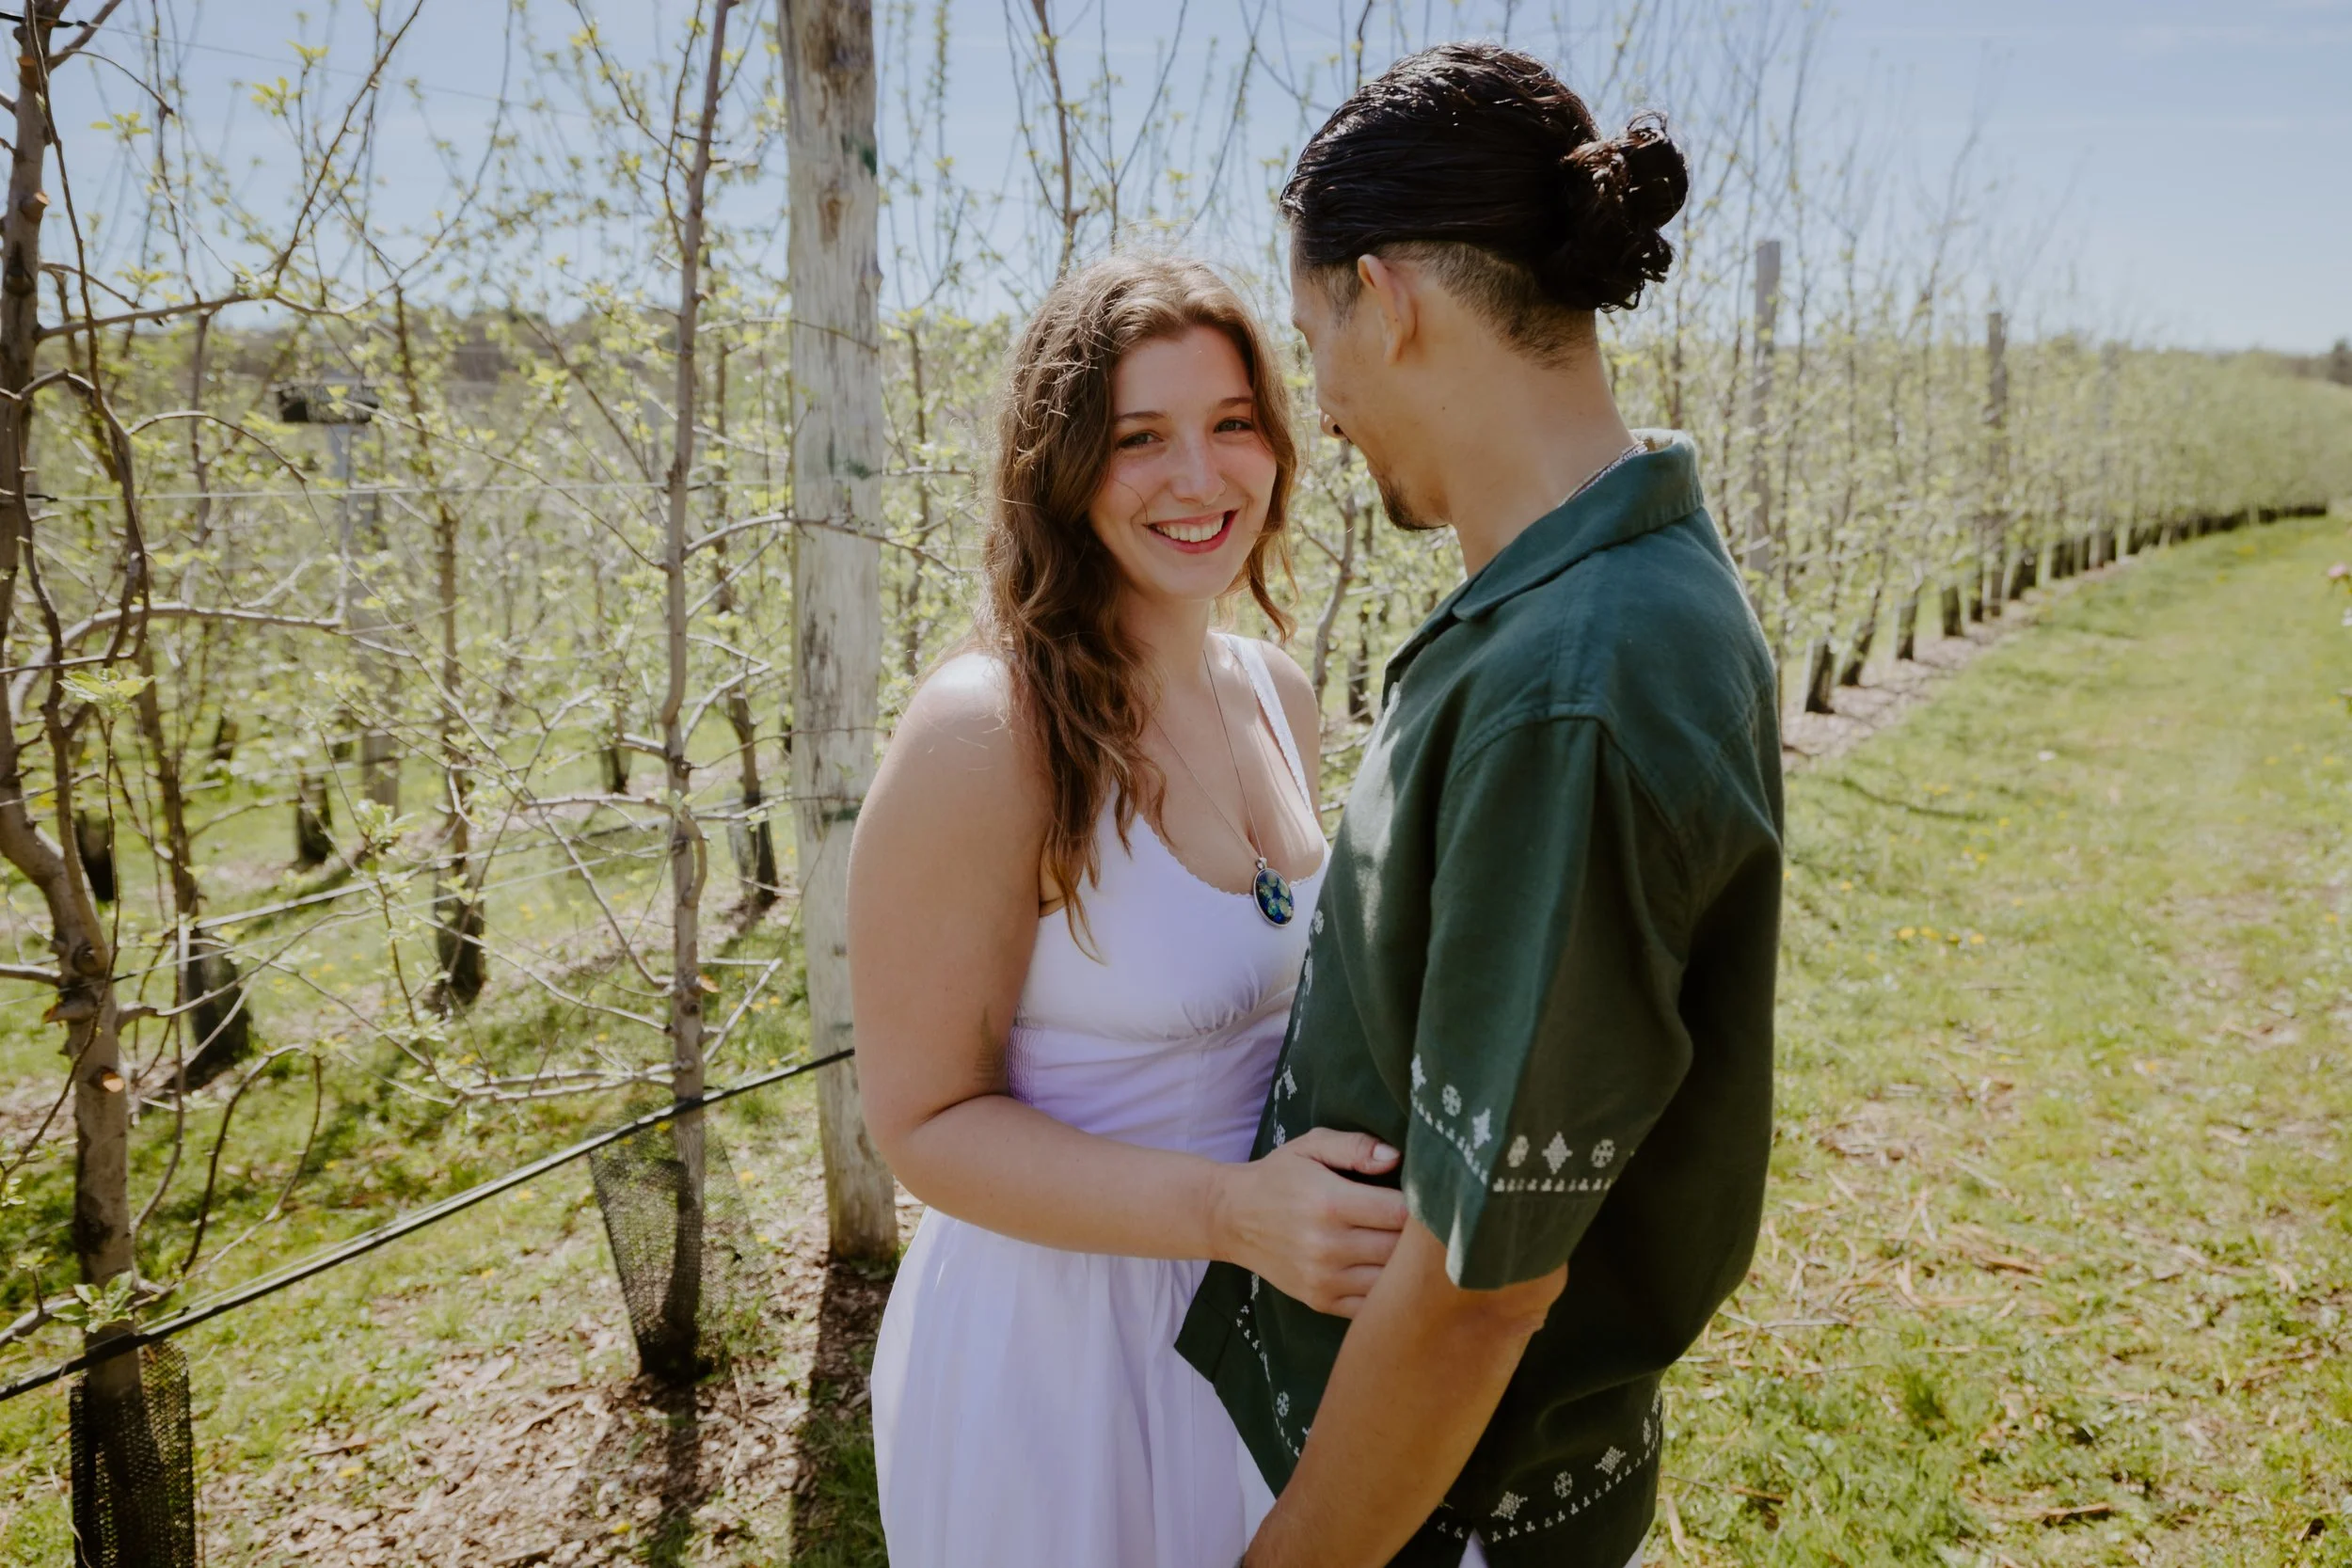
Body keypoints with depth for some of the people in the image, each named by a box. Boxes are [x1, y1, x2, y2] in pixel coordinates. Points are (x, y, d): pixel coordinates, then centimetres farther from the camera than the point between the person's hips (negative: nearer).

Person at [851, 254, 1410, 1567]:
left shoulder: (1281, 695, -1)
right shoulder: (984, 732, -23)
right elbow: (927, 1118, -18)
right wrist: (1230, 1210, -30)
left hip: (1269, 1313, 7)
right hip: (1061, 1329, -6)